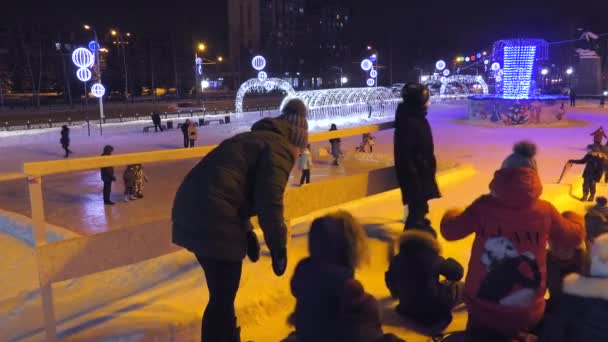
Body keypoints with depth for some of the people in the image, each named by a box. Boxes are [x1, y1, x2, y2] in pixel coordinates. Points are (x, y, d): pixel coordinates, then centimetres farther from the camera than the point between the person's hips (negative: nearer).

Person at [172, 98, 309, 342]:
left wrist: (247, 233, 22)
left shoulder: (254, 139, 24)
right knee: (222, 296, 4)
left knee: (223, 291, 26)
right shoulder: (278, 149, -6)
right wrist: (278, 248, -5)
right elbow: (270, 205, -16)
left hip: (192, 212, 10)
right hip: (213, 221, -10)